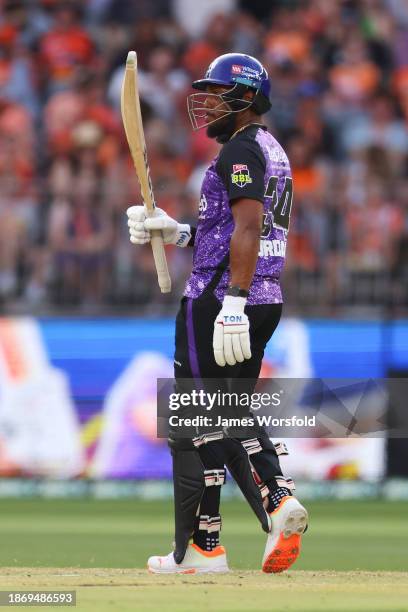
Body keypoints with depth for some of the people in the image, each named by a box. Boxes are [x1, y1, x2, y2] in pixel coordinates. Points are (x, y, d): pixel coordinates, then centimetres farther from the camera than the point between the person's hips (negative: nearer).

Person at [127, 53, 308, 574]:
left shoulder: (241, 148, -11)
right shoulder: (273, 151, 20)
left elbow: (249, 227, -22)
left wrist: (233, 303, -29)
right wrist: (176, 233, 13)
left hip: (217, 298, -10)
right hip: (267, 301, 10)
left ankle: (201, 546, -4)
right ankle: (277, 499, -4)